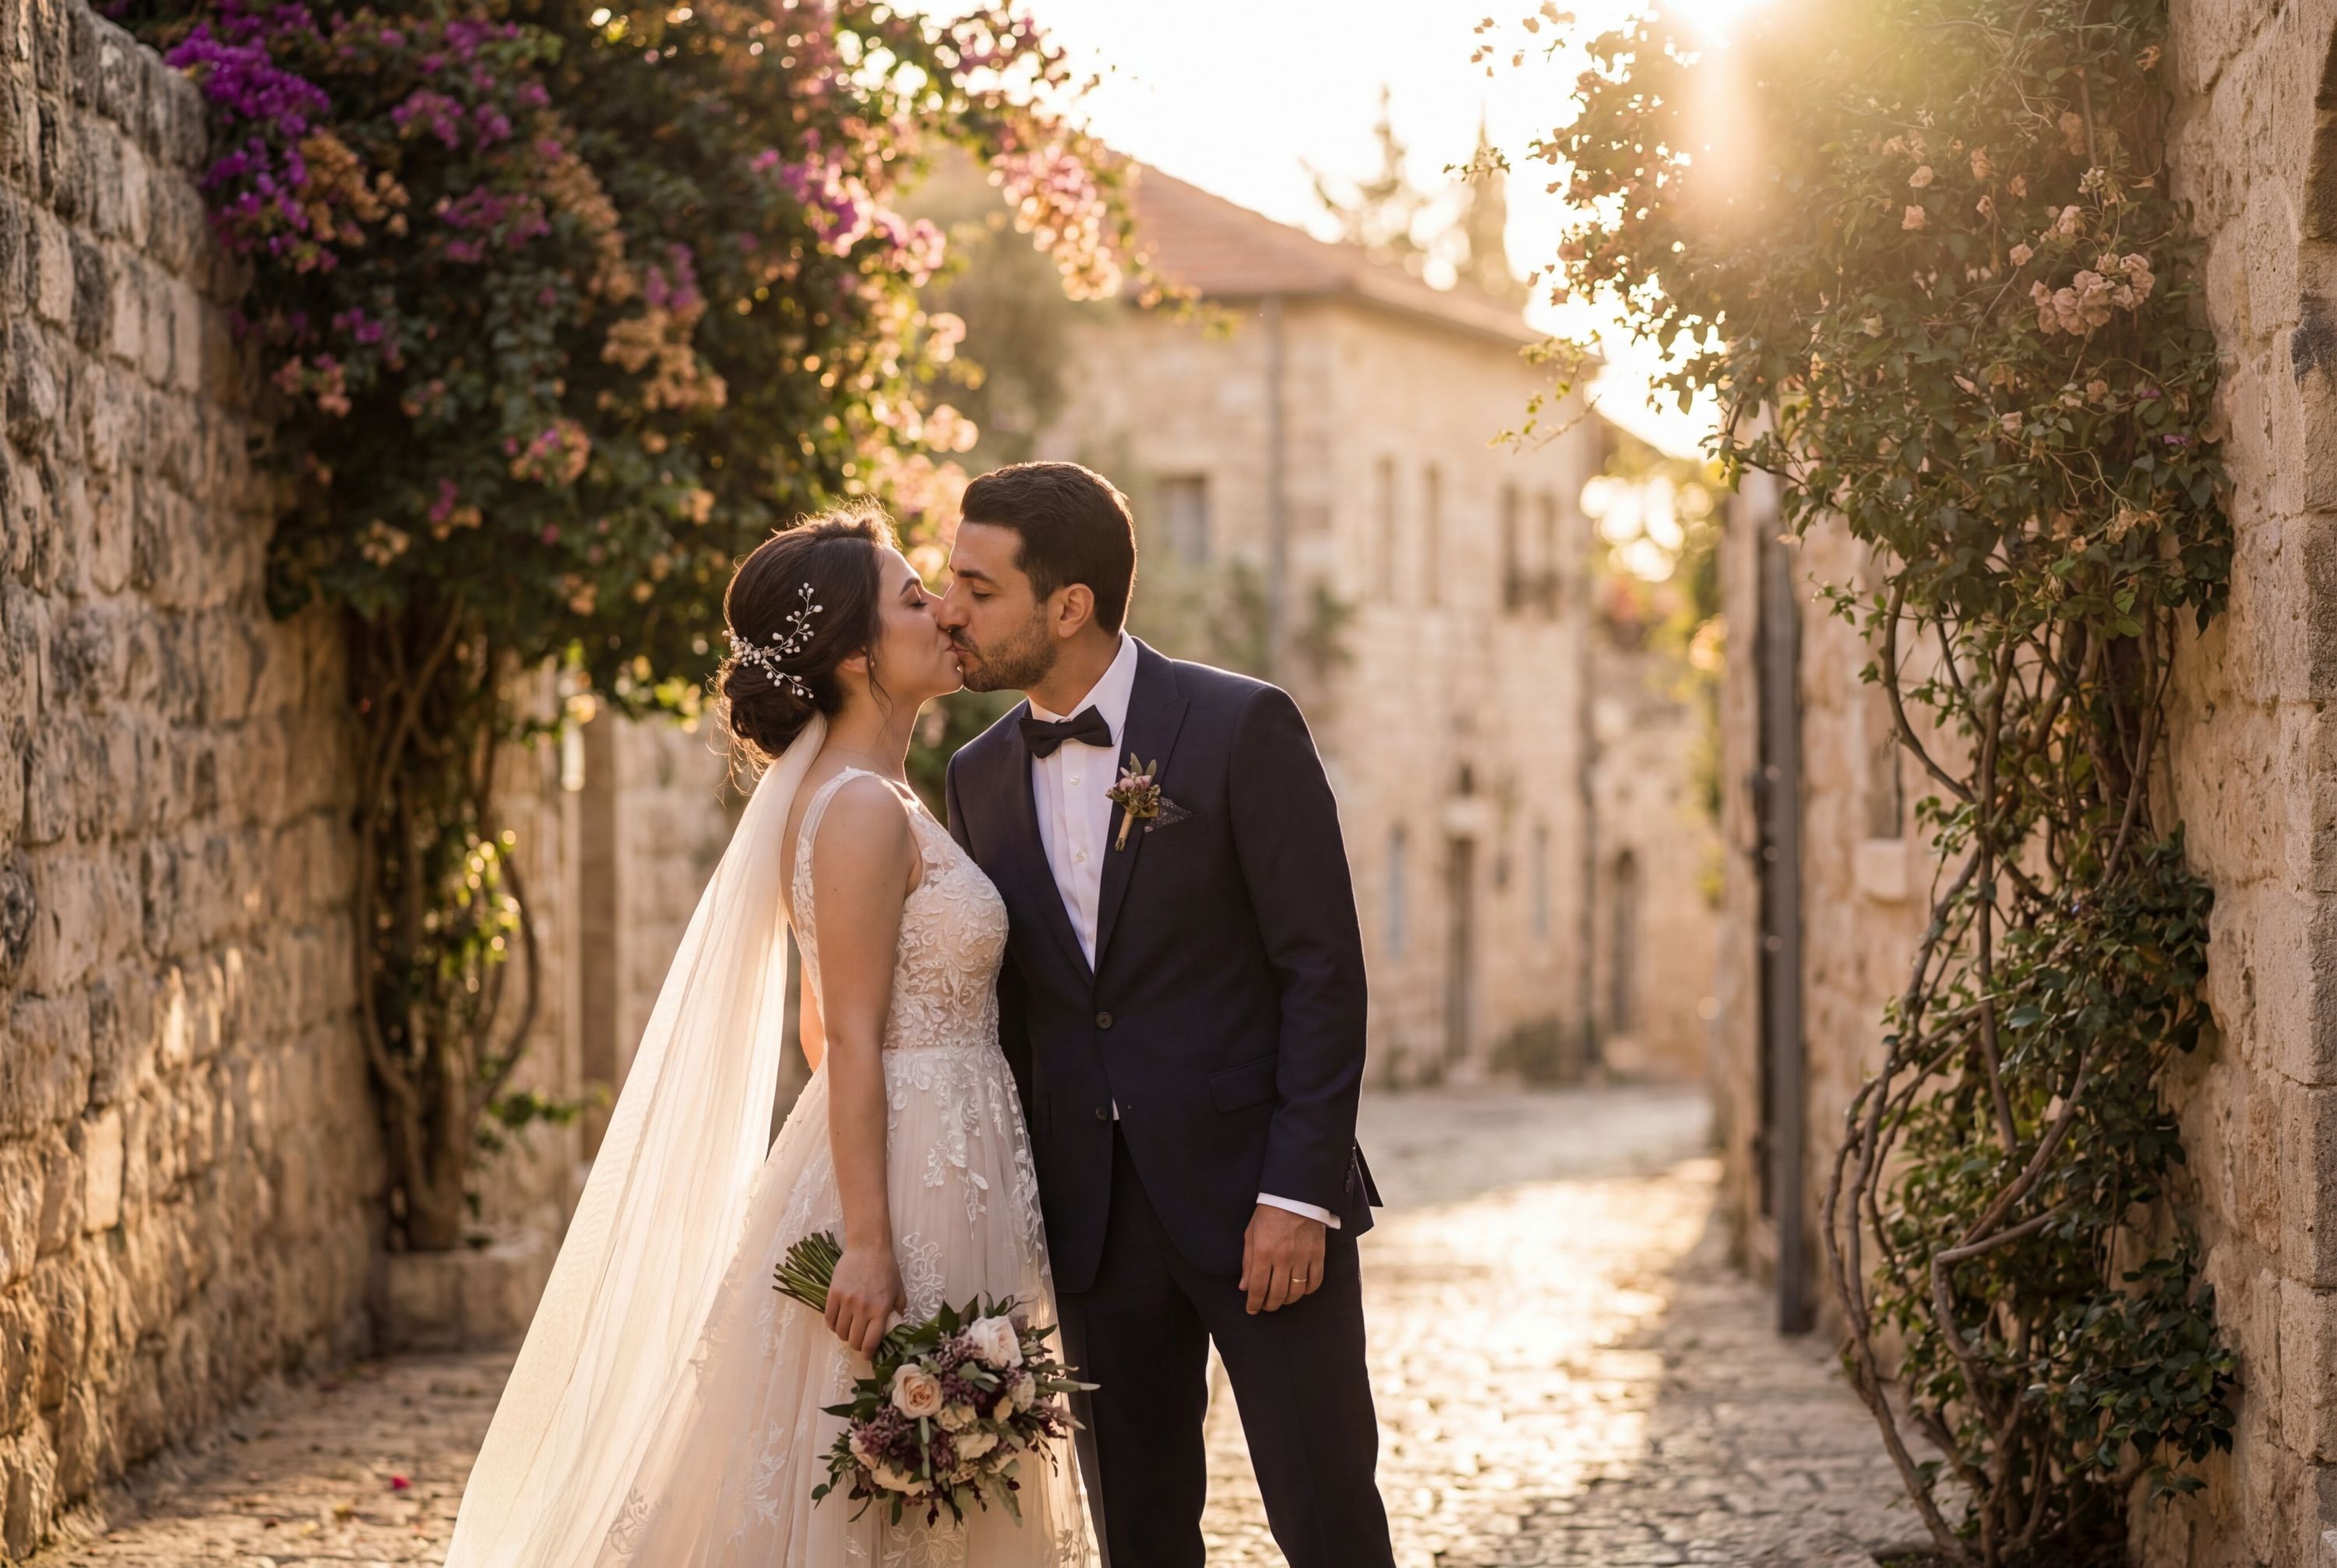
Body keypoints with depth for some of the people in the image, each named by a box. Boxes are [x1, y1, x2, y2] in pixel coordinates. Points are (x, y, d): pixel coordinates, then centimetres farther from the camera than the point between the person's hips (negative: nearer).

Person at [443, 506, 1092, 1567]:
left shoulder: (851, 798, 13)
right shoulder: (866, 812, -16)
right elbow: (852, 1041, -19)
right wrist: (868, 1242, -22)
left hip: (940, 1178, 10)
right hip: (908, 1189, -10)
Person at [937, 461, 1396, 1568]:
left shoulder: (1243, 728, -8)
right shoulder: (980, 778, 9)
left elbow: (1324, 969, -10)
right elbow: (1004, 1009, 13)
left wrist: (1297, 1194, -16)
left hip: (1258, 1197, -5)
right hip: (1091, 1219, 5)